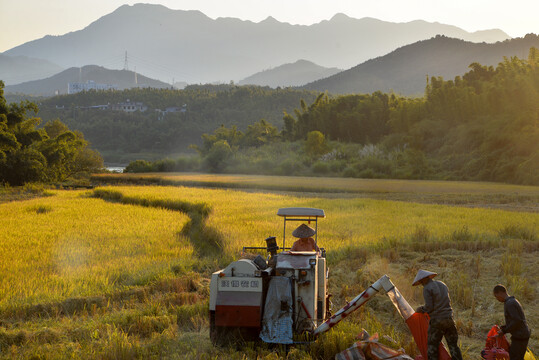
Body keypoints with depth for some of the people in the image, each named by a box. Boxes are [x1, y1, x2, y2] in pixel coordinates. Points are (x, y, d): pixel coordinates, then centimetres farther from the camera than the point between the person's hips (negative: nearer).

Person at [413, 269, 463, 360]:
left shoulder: (427, 289, -8)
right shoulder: (442, 285, 15)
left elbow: (429, 307, -14)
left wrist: (421, 309, 5)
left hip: (436, 321, -6)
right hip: (449, 319, 6)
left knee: (432, 346, 3)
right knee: (453, 345, 9)